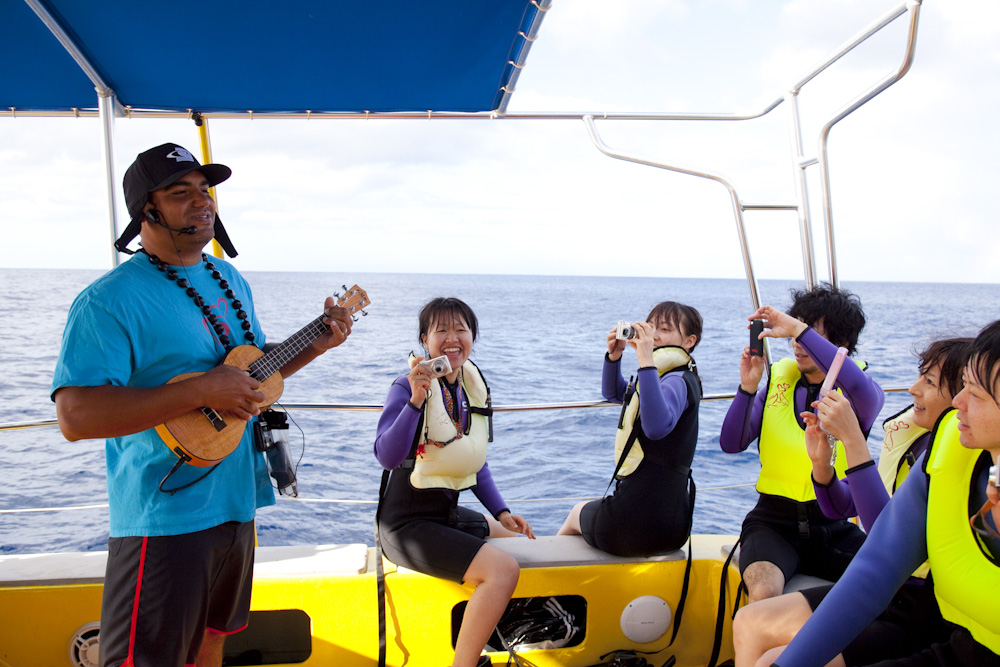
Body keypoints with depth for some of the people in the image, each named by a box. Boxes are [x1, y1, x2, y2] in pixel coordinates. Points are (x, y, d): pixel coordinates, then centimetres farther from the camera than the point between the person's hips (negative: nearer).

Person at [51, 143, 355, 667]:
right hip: (164, 515, -8)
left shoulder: (231, 282, 11)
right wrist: (200, 391, -29)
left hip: (235, 505, 8)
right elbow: (75, 417, -26)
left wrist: (316, 346, 5)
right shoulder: (111, 300, -17)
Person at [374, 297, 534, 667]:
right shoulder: (408, 387, -15)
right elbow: (387, 457, -29)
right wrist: (415, 399, -38)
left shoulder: (473, 388, 7)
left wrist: (501, 512, 8)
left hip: (450, 513, 9)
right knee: (502, 569, -26)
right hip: (408, 522, -9)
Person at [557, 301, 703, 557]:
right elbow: (613, 392, 26)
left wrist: (646, 361, -38)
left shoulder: (677, 381, -17)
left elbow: (657, 426, -39)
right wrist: (614, 356, 7)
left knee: (578, 512, 24)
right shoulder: (669, 378, 14)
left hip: (642, 518, -8)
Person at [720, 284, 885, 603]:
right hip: (774, 520, 0)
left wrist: (800, 329, -26)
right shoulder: (777, 379, 8)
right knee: (764, 593, -31)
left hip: (836, 526, 0)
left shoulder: (858, 391, 2)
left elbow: (859, 388, -26)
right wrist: (747, 387, -11)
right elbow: (731, 444, 3)